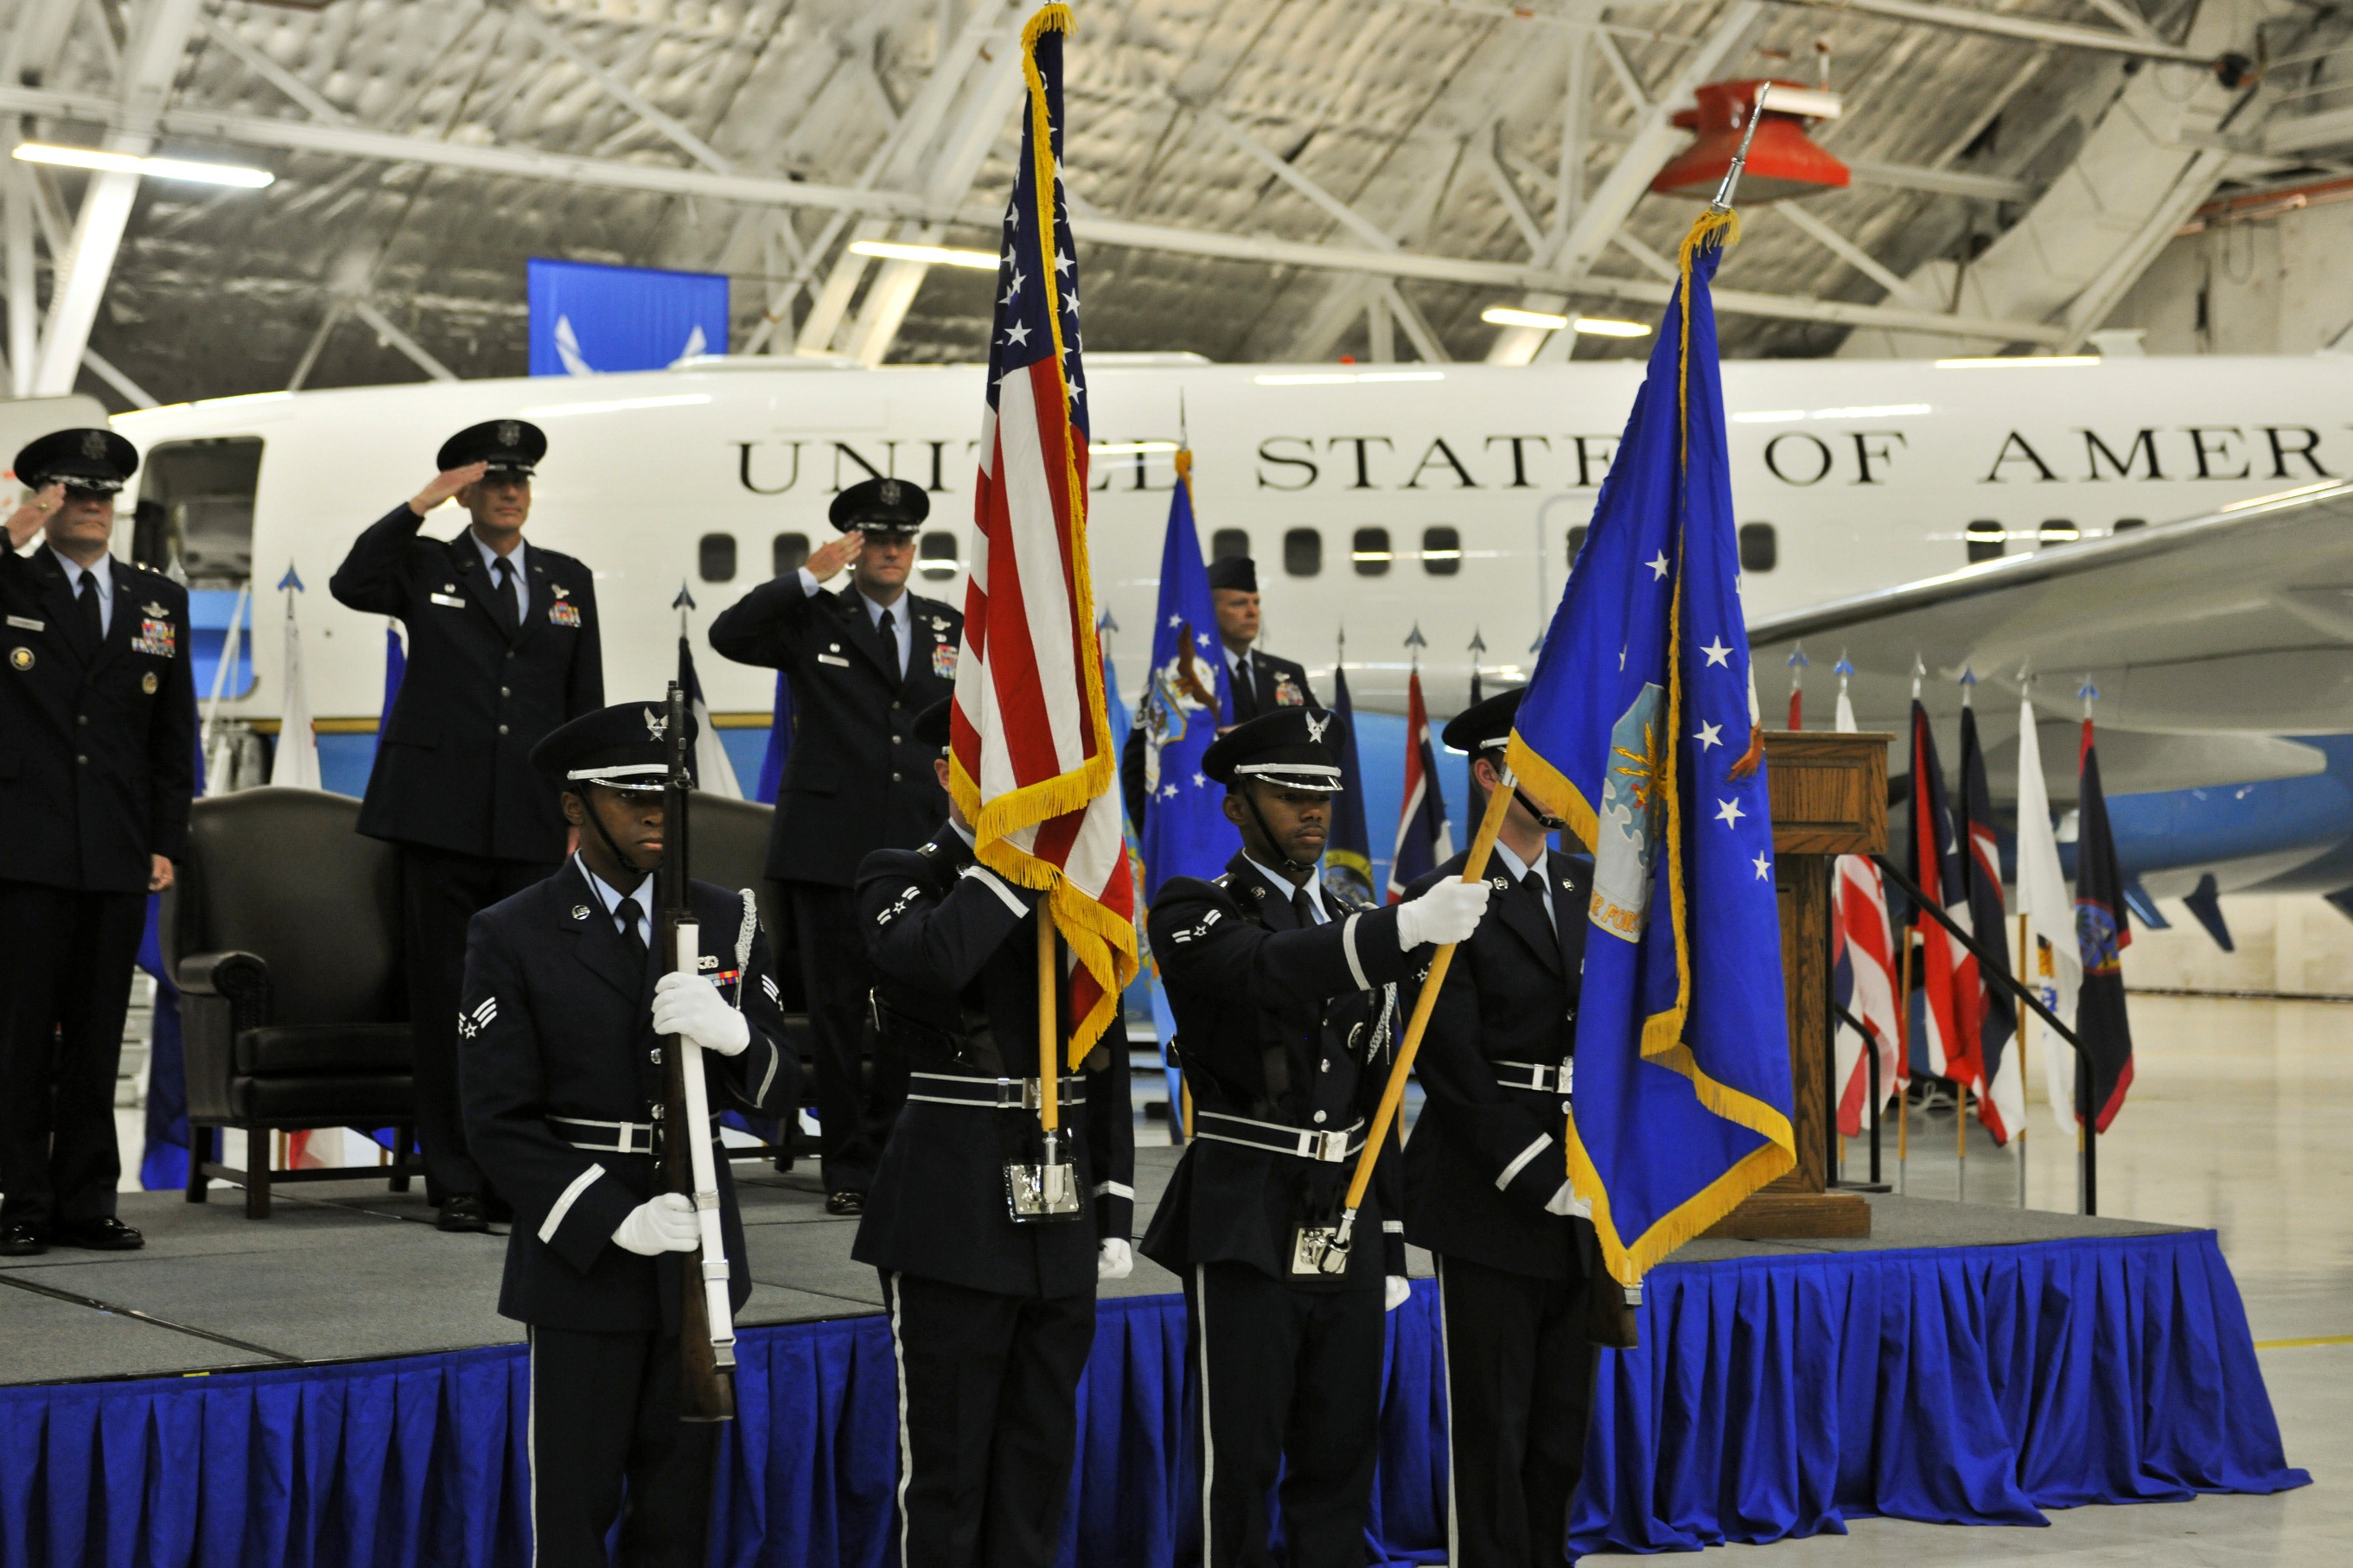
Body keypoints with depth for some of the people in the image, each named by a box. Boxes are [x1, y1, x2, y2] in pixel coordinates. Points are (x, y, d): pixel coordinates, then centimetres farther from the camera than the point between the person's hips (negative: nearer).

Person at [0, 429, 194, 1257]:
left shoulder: (160, 600, 14)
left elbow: (174, 734, 14)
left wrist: (167, 841, 6)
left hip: (117, 854, 3)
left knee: (97, 1034, 7)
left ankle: (87, 1202, 13)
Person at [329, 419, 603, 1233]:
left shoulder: (569, 580, 14)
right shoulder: (426, 567, 7)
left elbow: (585, 704, 14)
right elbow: (352, 584, -14)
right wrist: (418, 504, -18)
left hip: (533, 825, 2)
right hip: (442, 818, -2)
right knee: (445, 997, 0)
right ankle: (455, 1180, 6)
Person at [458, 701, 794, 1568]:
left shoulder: (726, 922, 6)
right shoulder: (510, 938, -5)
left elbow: (778, 1090, 2)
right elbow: (500, 1123, -9)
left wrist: (731, 1033, -21)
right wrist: (619, 1219, -20)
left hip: (698, 1255, 4)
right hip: (584, 1260, -4)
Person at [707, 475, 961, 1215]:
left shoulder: (949, 627, 14)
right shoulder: (815, 620, 4)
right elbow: (728, 635, -12)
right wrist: (809, 576, -16)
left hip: (920, 848, 3)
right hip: (832, 843, -3)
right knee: (838, 1006, 0)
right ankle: (847, 1167, 6)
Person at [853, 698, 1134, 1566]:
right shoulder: (901, 877, -1)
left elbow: (1107, 1068, 15)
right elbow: (931, 959, -27)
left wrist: (1115, 1214, 10)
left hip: (1062, 1224, 5)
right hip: (954, 1221, -5)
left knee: (1039, 1462, 11)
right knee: (946, 1462, 1)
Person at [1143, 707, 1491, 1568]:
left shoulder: (1356, 925, 15)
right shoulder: (1193, 912, -3)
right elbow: (1271, 968, -27)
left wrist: (1390, 1246, 14)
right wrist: (1406, 925, -40)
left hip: (1348, 1226, 6)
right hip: (1246, 1229, -6)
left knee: (1340, 1458, 8)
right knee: (1238, 1463, -3)